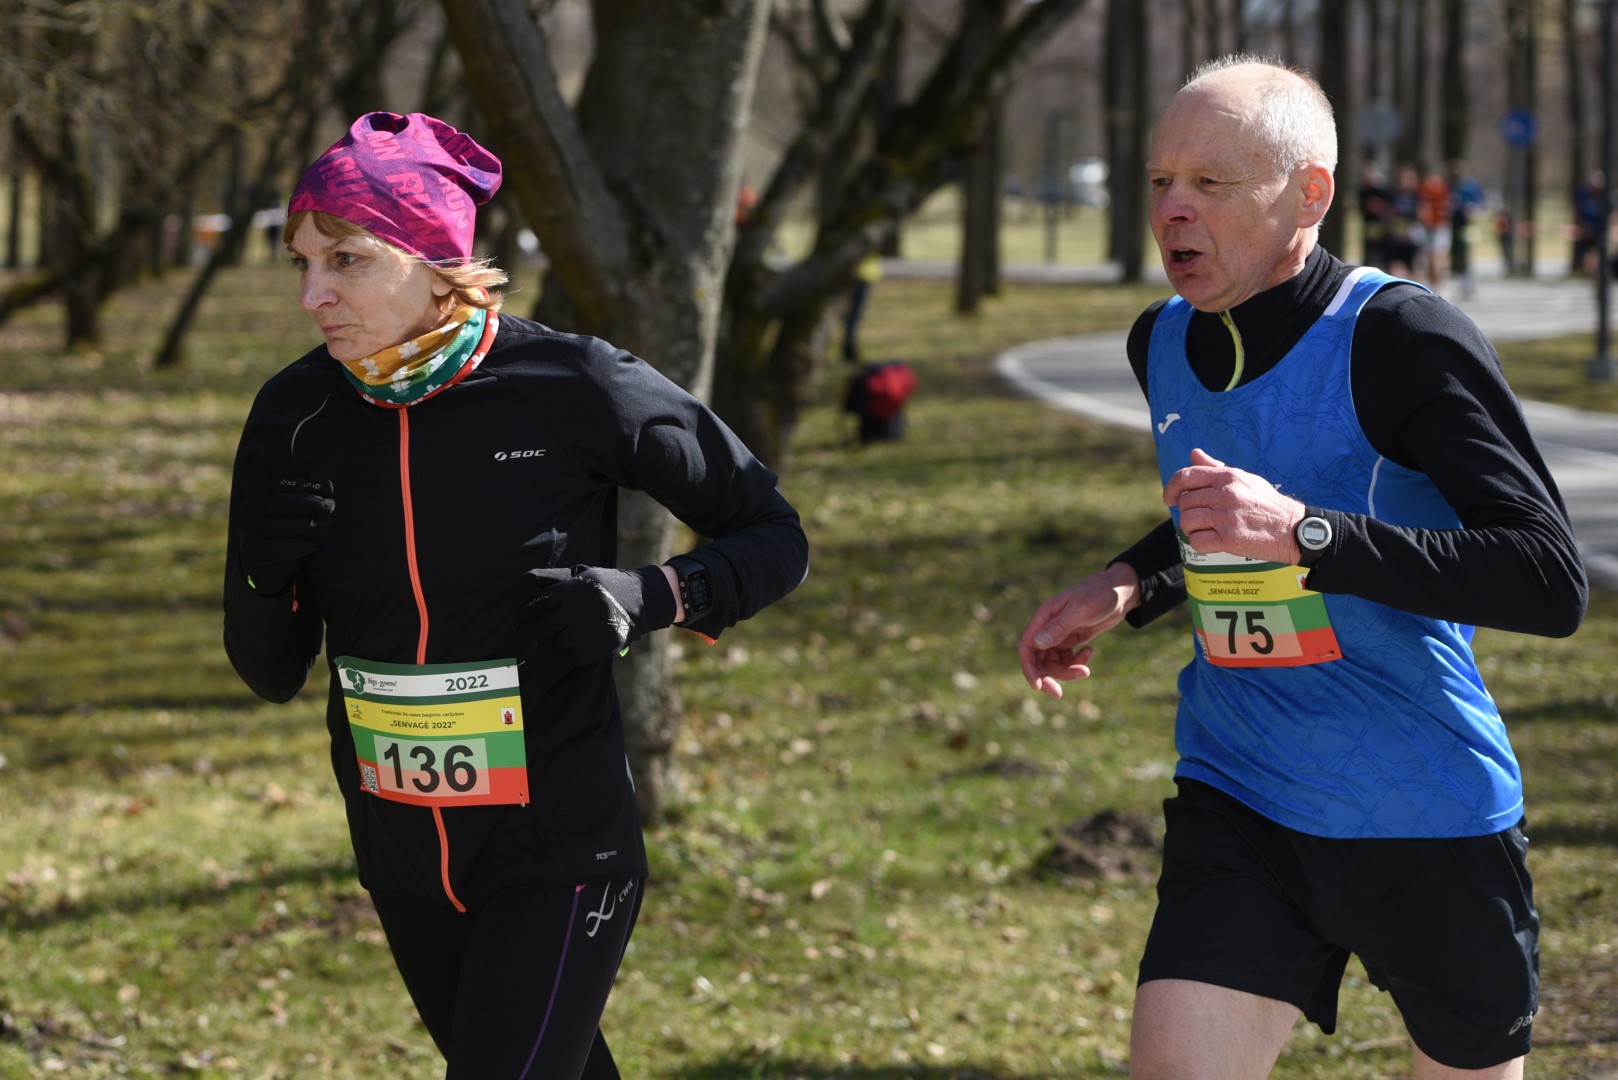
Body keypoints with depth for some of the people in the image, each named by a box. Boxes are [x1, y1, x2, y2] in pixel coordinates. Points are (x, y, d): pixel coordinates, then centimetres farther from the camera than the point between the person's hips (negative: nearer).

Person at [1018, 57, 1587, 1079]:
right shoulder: (1163, 344, 6)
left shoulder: (1403, 338, -16)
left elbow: (1554, 582, -25)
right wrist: (1128, 588, 6)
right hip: (1238, 803, 4)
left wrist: (1303, 535, -31)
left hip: (1433, 821, -4)